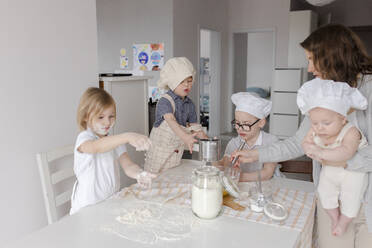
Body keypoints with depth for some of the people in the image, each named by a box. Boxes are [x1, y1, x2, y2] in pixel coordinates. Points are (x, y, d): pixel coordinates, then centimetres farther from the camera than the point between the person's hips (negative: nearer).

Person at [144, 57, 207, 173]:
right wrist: (185, 137, -48)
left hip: (177, 153, 5)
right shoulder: (164, 101, -17)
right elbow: (171, 120, -33)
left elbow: (194, 126, 7)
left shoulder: (189, 104, 5)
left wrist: (206, 138, -10)